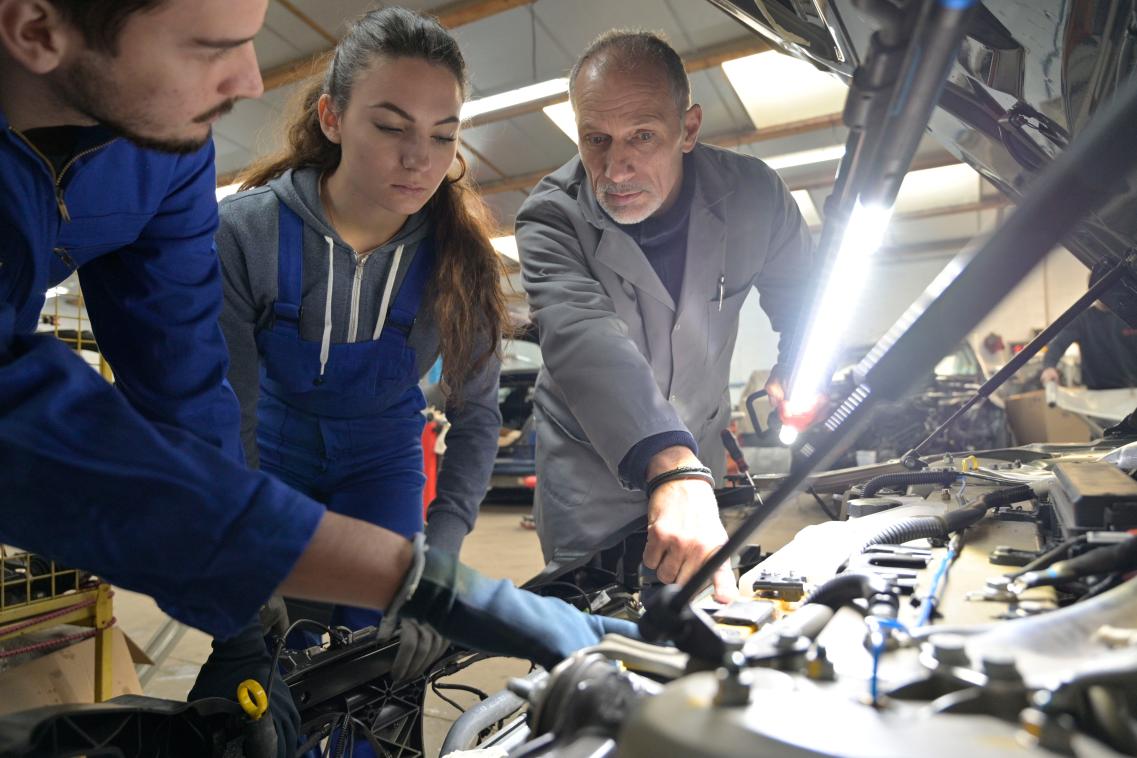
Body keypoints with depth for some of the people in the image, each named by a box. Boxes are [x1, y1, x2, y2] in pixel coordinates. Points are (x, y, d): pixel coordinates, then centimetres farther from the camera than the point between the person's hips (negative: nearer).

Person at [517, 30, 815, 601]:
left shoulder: (753, 195, -14)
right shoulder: (551, 219, -24)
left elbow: (804, 295, 6)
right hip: (588, 460, -3)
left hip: (696, 455, 4)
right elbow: (583, 337, -43)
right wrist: (675, 472, -56)